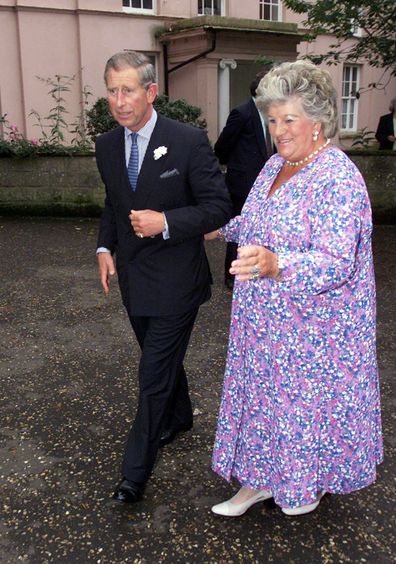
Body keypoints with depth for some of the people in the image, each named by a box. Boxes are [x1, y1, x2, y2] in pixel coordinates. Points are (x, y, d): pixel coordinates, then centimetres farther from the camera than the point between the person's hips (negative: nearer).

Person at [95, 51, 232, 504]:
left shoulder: (189, 141, -15)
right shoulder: (106, 146, 3)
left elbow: (218, 207, -12)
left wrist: (166, 222, -25)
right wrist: (105, 247, 1)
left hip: (174, 282, -6)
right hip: (132, 277, 6)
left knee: (154, 375, -1)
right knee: (161, 360, 23)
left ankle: (135, 472, 15)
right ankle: (179, 417, 50)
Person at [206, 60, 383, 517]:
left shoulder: (338, 178, -20)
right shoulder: (275, 164, 6)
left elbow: (336, 263, -28)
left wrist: (275, 264, -43)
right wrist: (222, 229, 21)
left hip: (312, 324, -7)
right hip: (266, 320, 8)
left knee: (307, 396, 11)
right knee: (264, 391, 15)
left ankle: (312, 480, 38)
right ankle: (261, 479, 34)